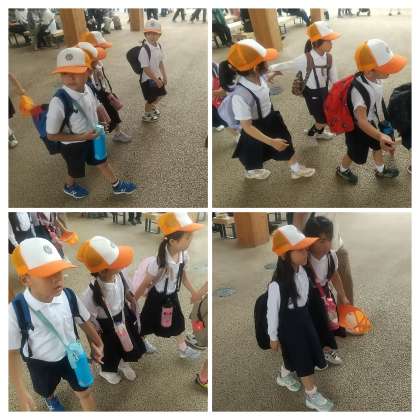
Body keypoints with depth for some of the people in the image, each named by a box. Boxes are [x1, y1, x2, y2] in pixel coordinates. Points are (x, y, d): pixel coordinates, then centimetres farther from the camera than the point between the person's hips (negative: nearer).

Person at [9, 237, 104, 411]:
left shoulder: (69, 296, -23)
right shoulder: (16, 312, -32)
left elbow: (85, 323, -5)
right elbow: (12, 352, -21)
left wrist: (97, 343, 7)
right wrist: (21, 391, -17)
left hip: (72, 355, 1)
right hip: (41, 364, 0)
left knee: (84, 393, 14)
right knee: (46, 391, 29)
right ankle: (50, 398, 65)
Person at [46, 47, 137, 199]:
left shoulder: (87, 89, -16)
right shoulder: (58, 102, -36)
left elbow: (95, 108, 9)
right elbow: (51, 135, -27)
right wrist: (81, 136, -28)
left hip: (92, 138, 5)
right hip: (73, 146, -5)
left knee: (102, 163, 25)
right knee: (75, 171, 24)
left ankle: (117, 186, 48)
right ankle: (69, 187, 56)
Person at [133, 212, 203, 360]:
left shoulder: (184, 255, -15)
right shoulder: (159, 261, -35)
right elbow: (145, 284, -23)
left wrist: (193, 292, 13)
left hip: (172, 296, 6)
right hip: (157, 297, -6)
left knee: (179, 322, 22)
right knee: (145, 324, 14)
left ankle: (183, 348, 46)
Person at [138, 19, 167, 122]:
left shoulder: (158, 46, -4)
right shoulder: (144, 49, -28)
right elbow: (146, 68, -25)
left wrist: (164, 76, 9)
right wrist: (156, 80, -21)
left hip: (157, 76, 7)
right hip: (148, 79, -7)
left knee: (160, 93, 24)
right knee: (150, 98, 9)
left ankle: (153, 107, 52)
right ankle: (147, 115, 34)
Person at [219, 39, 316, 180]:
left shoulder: (259, 77, -20)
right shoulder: (240, 95, -41)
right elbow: (247, 126, -32)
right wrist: (271, 141, -29)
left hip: (271, 120, 6)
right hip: (256, 129, -6)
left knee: (286, 145, 24)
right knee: (256, 154, 24)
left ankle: (296, 170, 50)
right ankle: (250, 172, 58)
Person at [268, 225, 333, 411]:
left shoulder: (302, 271, -13)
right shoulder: (277, 285, -33)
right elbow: (272, 312, -20)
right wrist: (273, 337, -9)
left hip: (304, 319, 7)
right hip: (288, 326, -7)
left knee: (294, 355, 24)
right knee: (303, 360, 9)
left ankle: (284, 376, 53)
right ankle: (312, 396, 31)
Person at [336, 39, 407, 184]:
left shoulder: (374, 77, -18)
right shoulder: (360, 90, -43)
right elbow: (361, 121, -50)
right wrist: (381, 136, -66)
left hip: (372, 123, 7)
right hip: (358, 129, -7)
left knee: (378, 146, 27)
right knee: (356, 154, 19)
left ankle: (381, 170, 55)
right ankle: (342, 170, 49)